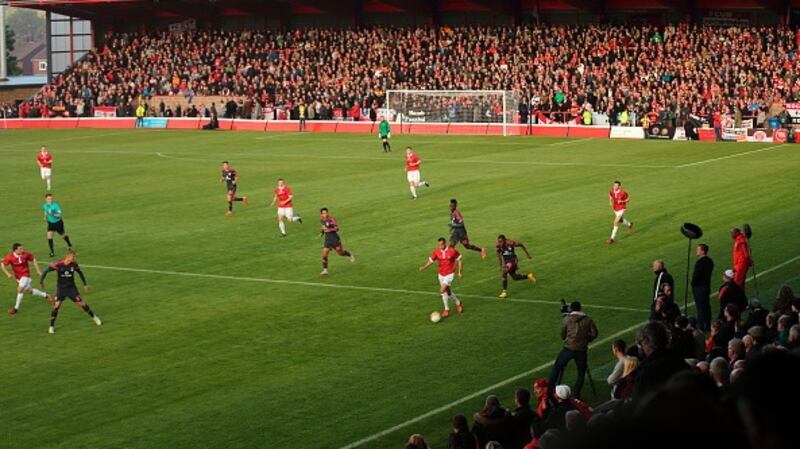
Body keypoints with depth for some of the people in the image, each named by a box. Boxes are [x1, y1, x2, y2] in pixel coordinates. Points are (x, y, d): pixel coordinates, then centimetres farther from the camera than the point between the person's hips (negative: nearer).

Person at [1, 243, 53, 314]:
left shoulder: (25, 254, -16)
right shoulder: (10, 257, -18)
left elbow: (33, 260, 1)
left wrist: (38, 270, 0)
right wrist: (8, 274, -28)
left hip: (25, 275, -3)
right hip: (17, 277, 3)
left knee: (20, 289, -20)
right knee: (30, 290, 14)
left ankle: (16, 308, -7)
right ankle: (46, 295, 35)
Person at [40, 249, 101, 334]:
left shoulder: (74, 265, -8)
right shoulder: (59, 264, -18)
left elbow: (80, 273, 10)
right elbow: (47, 271, -13)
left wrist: (85, 285, 14)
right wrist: (41, 281, -14)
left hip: (71, 288, 2)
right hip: (61, 288, -2)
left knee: (81, 303, -1)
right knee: (56, 306, -12)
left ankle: (94, 317, 19)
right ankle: (51, 326, 2)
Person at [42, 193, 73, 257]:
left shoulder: (55, 205, -26)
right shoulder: (44, 206, -6)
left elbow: (60, 214, -30)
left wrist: (53, 214, -42)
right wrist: (46, 216, 6)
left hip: (58, 222, -4)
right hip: (50, 222, 4)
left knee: (62, 235, 14)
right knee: (49, 235, -13)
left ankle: (69, 245, 45)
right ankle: (52, 251, -6)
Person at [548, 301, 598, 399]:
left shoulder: (566, 319, 1)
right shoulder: (587, 320, 3)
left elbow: (563, 336, 7)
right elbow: (594, 334, -1)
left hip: (568, 348, -1)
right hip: (581, 350, 1)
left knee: (556, 368, 14)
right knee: (581, 373, 13)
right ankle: (577, 394, 9)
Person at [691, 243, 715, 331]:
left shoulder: (700, 262, -22)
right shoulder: (709, 261, 7)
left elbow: (696, 275, -22)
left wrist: (693, 284, -5)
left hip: (699, 287, -9)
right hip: (707, 286, 9)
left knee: (700, 307, -3)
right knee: (707, 306, 15)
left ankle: (701, 326, 0)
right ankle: (707, 325, 22)